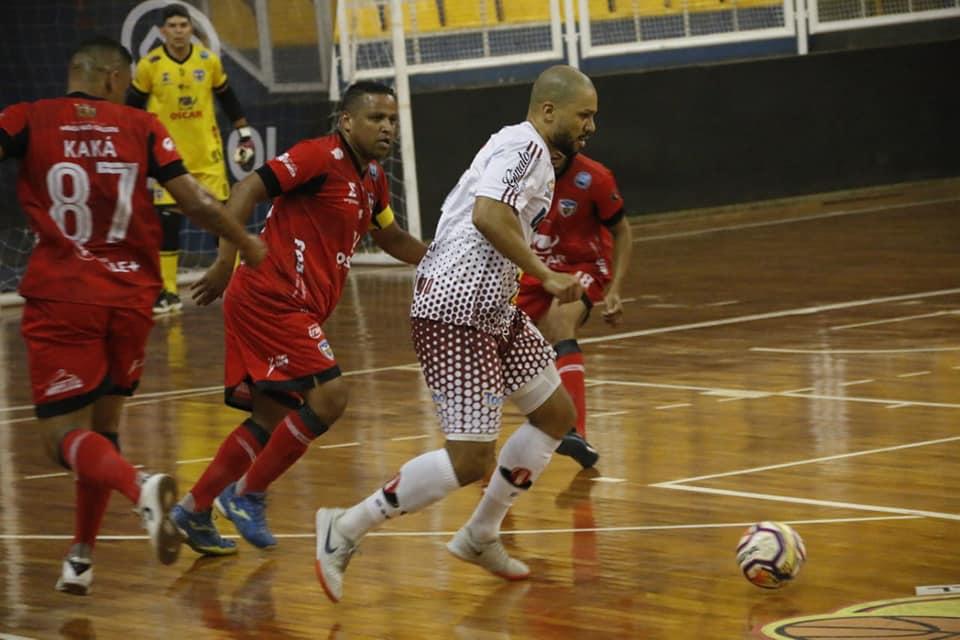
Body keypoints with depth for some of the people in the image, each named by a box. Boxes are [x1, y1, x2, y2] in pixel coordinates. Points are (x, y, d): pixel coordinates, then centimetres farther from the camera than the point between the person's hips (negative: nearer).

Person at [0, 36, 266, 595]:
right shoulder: (141, 128, 5)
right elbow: (198, 203, 3)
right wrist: (250, 246, 18)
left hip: (61, 298, -3)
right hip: (131, 297, 3)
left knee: (63, 433, -2)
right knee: (104, 420, 19)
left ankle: (141, 487, -32)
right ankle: (82, 557, 20)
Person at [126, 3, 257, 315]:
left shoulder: (209, 60, 0)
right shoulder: (149, 65, -6)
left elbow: (228, 100, 10)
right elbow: (131, 110, 1)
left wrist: (245, 136, 8)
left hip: (208, 153, 2)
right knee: (167, 222, -2)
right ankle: (168, 293, 7)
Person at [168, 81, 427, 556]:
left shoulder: (372, 178, 15)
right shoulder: (322, 157, -13)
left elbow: (391, 238, 31)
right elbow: (247, 190, -19)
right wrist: (225, 262, -26)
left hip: (297, 309, 10)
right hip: (271, 298, -10)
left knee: (272, 418, 12)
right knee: (329, 396, -17)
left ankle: (194, 510, 22)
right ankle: (247, 494, -5)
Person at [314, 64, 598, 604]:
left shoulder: (533, 152, 18)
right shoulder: (524, 144, -13)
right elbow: (488, 215, -28)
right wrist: (546, 276, -23)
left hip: (490, 309, 11)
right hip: (457, 311, -11)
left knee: (557, 413, 17)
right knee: (471, 459, -13)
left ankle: (480, 536, 25)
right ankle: (346, 530, -2)